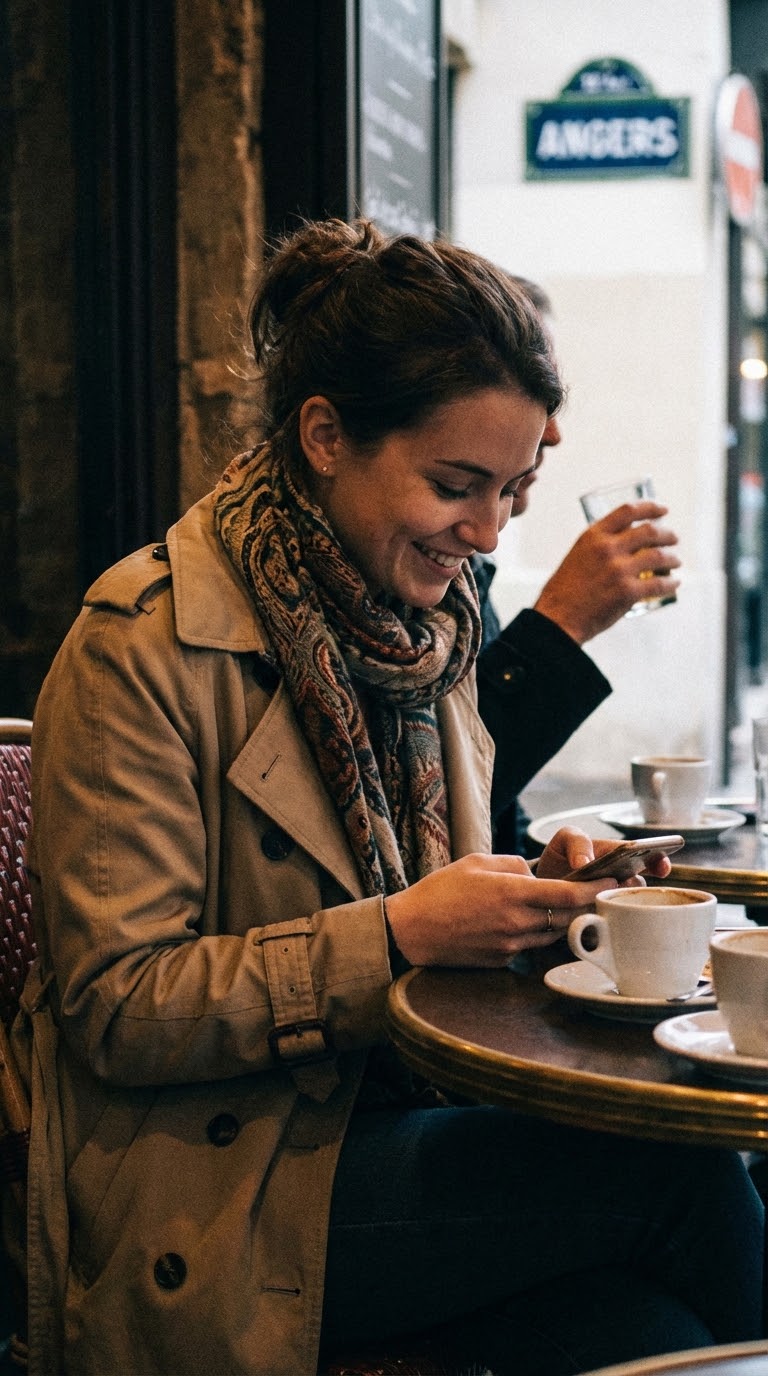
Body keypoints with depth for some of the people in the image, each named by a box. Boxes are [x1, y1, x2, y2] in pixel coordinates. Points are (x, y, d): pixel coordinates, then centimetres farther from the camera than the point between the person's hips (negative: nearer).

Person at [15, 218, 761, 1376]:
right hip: (217, 1207, -6)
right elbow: (119, 1008, -15)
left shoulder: (431, 616, 9)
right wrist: (400, 933, -23)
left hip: (404, 1119, 6)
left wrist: (528, 885, -3)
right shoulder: (143, 644, -14)